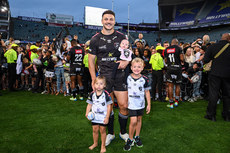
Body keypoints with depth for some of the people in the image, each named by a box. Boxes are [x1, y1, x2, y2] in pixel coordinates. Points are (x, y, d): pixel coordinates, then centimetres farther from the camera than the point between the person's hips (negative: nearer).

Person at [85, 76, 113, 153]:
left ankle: (103, 145, 29)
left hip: (103, 117, -3)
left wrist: (107, 117, -12)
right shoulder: (92, 94, -3)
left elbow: (109, 106, -11)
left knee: (102, 131, 9)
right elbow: (89, 105, 5)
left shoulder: (106, 94, -14)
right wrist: (87, 113, -9)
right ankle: (95, 143, 39)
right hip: (94, 116, 3)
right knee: (95, 130, 15)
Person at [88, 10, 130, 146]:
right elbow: (91, 59, 4)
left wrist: (126, 62, -8)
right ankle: (110, 133, 29)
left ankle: (123, 132, 26)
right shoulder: (95, 39, 3)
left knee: (124, 106, 1)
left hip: (120, 76, 1)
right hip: (104, 77, 0)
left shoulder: (121, 37, 6)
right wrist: (94, 79, -3)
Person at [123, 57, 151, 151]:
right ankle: (130, 139, 12)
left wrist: (149, 104, 4)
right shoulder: (128, 78, -6)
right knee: (133, 121, -8)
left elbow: (147, 92, 2)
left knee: (139, 119, 15)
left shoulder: (144, 79, -6)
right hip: (131, 104, -2)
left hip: (141, 104, 2)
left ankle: (137, 137, 34)